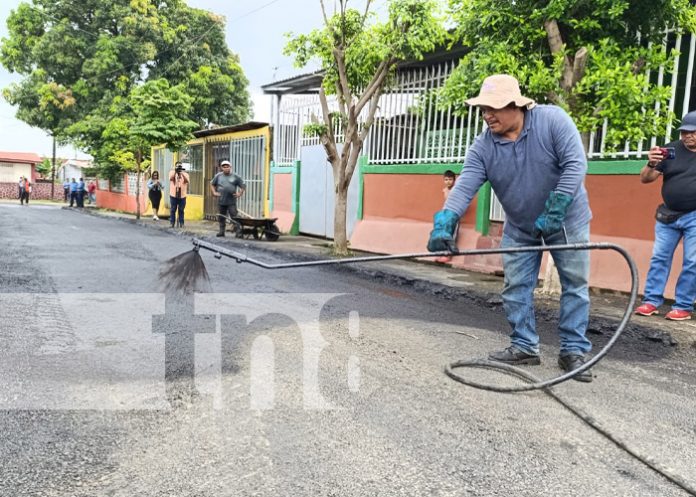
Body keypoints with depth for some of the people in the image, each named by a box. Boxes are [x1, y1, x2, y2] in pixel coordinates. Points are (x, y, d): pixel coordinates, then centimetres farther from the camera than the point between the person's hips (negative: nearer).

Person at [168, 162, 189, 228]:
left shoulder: (185, 174, 6)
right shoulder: (172, 172, 6)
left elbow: (187, 180, -13)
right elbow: (171, 178, -15)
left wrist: (182, 172, -21)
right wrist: (175, 170, -23)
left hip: (182, 196, 0)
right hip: (173, 195, 0)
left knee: (181, 210, 3)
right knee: (172, 210, 2)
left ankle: (181, 223, 8)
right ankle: (172, 223, 8)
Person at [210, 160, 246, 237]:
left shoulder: (235, 177, 3)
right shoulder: (218, 176, 9)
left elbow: (243, 185, 6)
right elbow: (212, 184, 19)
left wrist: (240, 193, -6)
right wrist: (214, 192, 5)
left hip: (231, 202, -3)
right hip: (221, 201, 3)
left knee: (234, 217, -8)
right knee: (221, 217, 9)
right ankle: (221, 231, 19)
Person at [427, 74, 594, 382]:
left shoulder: (552, 119, -19)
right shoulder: (483, 147, -12)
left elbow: (575, 164, -24)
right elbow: (464, 186, -22)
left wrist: (554, 212, -30)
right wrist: (444, 223, -39)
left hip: (567, 221, -3)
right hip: (520, 228, 3)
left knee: (575, 284, 2)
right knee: (516, 287, 3)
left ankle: (574, 351, 13)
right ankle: (524, 346, 16)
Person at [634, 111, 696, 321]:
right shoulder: (671, 149, 1)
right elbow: (645, 179, -1)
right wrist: (651, 164, -21)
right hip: (668, 215, 2)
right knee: (659, 258, 3)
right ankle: (651, 301, 10)